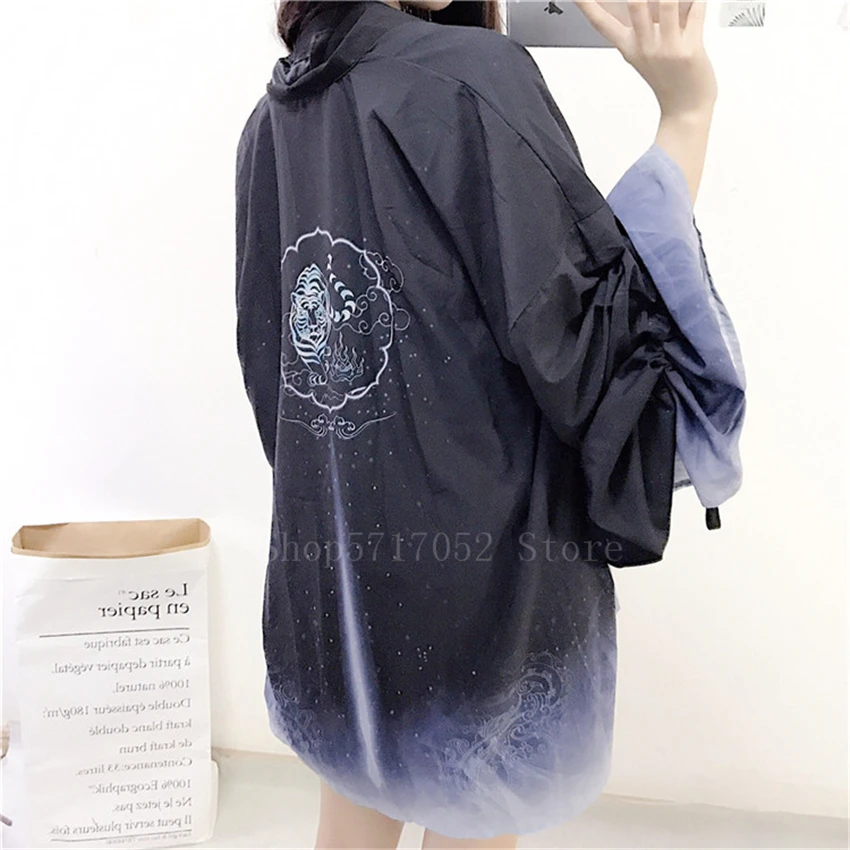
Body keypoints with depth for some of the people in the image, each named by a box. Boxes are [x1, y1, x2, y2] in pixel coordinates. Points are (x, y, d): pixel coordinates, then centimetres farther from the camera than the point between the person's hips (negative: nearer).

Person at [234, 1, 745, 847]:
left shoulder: (272, 116, 5)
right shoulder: (474, 75, -15)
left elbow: (264, 358, 10)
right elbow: (581, 345, -17)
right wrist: (686, 116, -13)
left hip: (327, 573, 6)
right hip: (479, 581, -6)